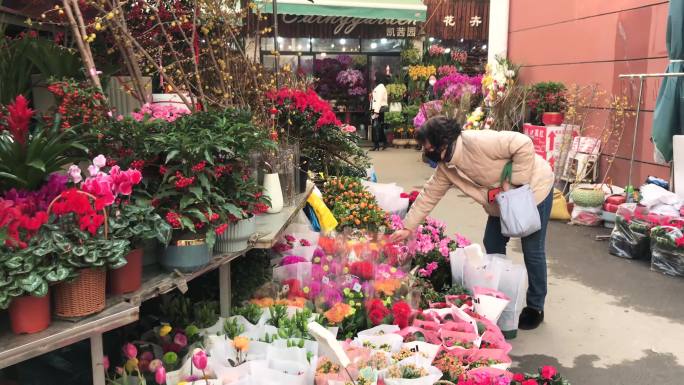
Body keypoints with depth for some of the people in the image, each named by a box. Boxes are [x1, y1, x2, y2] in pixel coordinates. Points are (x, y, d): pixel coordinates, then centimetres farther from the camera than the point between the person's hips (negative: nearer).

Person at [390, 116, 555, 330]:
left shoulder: (478, 142, -33)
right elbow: (428, 195, -1)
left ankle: (535, 307, 17)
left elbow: (524, 145, -32)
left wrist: (514, 182, -28)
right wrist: (408, 227, -3)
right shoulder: (445, 168, -7)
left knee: (532, 250, 1)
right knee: (493, 245, 10)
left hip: (533, 189, -8)